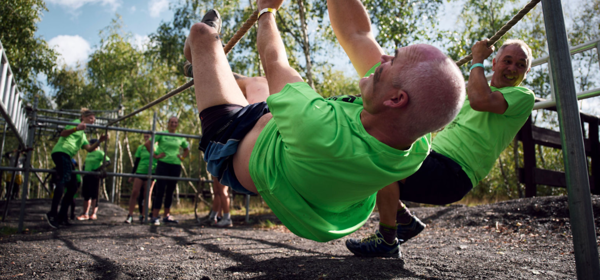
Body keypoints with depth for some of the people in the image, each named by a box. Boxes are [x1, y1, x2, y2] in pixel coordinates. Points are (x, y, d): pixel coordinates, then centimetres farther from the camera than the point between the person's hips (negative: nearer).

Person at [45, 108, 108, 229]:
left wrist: (100, 141, 4)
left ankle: (61, 215, 7)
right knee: (65, 178, -29)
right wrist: (76, 128, -26)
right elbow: (63, 133, -10)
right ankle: (52, 213, -36)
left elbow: (89, 148, 17)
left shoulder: (83, 134, 32)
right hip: (61, 152, -10)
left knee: (73, 187, 6)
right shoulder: (76, 123, 7)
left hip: (66, 156, 10)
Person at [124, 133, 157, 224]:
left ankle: (142, 216, 8)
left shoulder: (156, 148, 6)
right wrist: (132, 175, 10)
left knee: (146, 195, 1)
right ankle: (130, 216, -5)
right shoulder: (140, 148, 11)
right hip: (140, 172, 1)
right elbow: (136, 162, 13)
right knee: (134, 193, -9)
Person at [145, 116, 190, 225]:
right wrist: (155, 155, -8)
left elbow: (187, 150, 27)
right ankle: (155, 216, -6)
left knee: (170, 191, 8)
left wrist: (182, 157, 10)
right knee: (160, 190, -8)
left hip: (176, 166, 4)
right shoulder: (161, 134, 2)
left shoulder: (180, 138, 13)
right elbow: (147, 143, -1)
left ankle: (167, 215, 16)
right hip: (163, 164, -4)